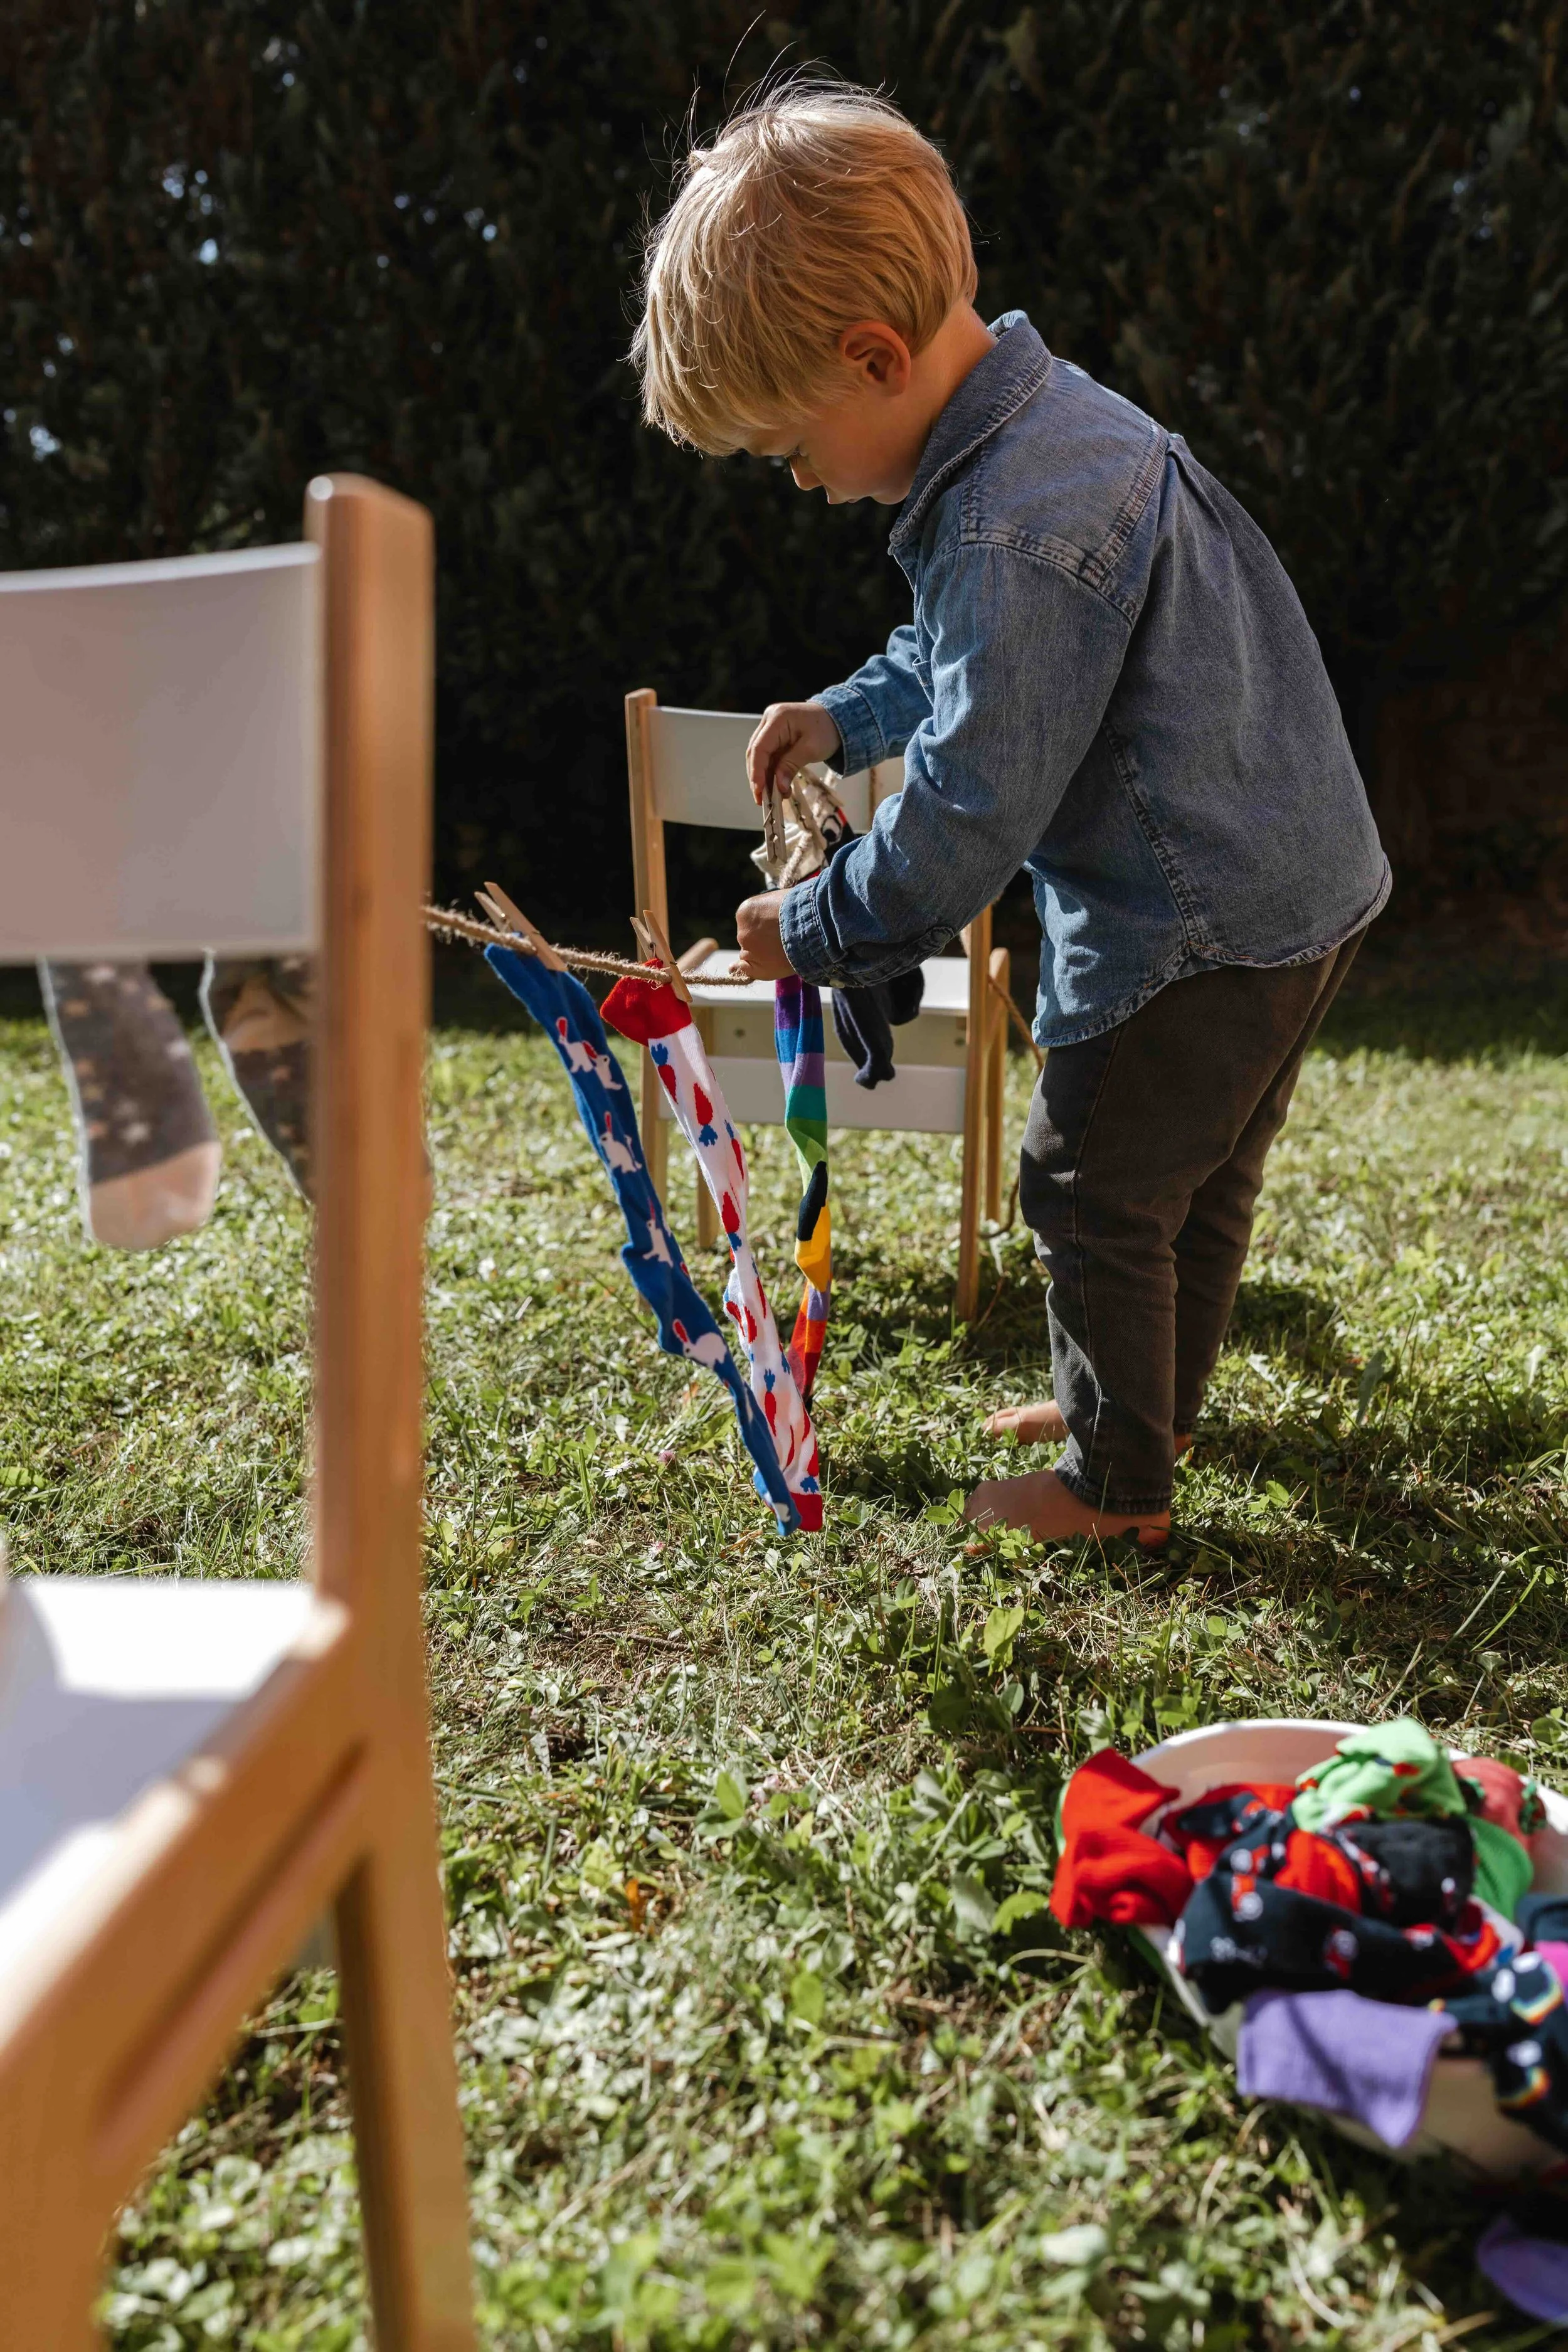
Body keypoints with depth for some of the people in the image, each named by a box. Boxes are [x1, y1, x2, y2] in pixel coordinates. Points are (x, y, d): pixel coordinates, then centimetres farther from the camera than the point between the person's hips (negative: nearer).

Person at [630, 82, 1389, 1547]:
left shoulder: (1014, 525, -25)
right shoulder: (1049, 419, 9)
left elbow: (973, 809, -23)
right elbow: (978, 665, 22)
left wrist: (814, 931, -9)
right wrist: (848, 717, 8)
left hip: (1196, 918, -10)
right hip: (1299, 875, 10)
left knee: (1094, 1191, 4)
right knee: (1202, 1175, 22)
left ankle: (1117, 1484, 21)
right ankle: (1154, 1401, 42)